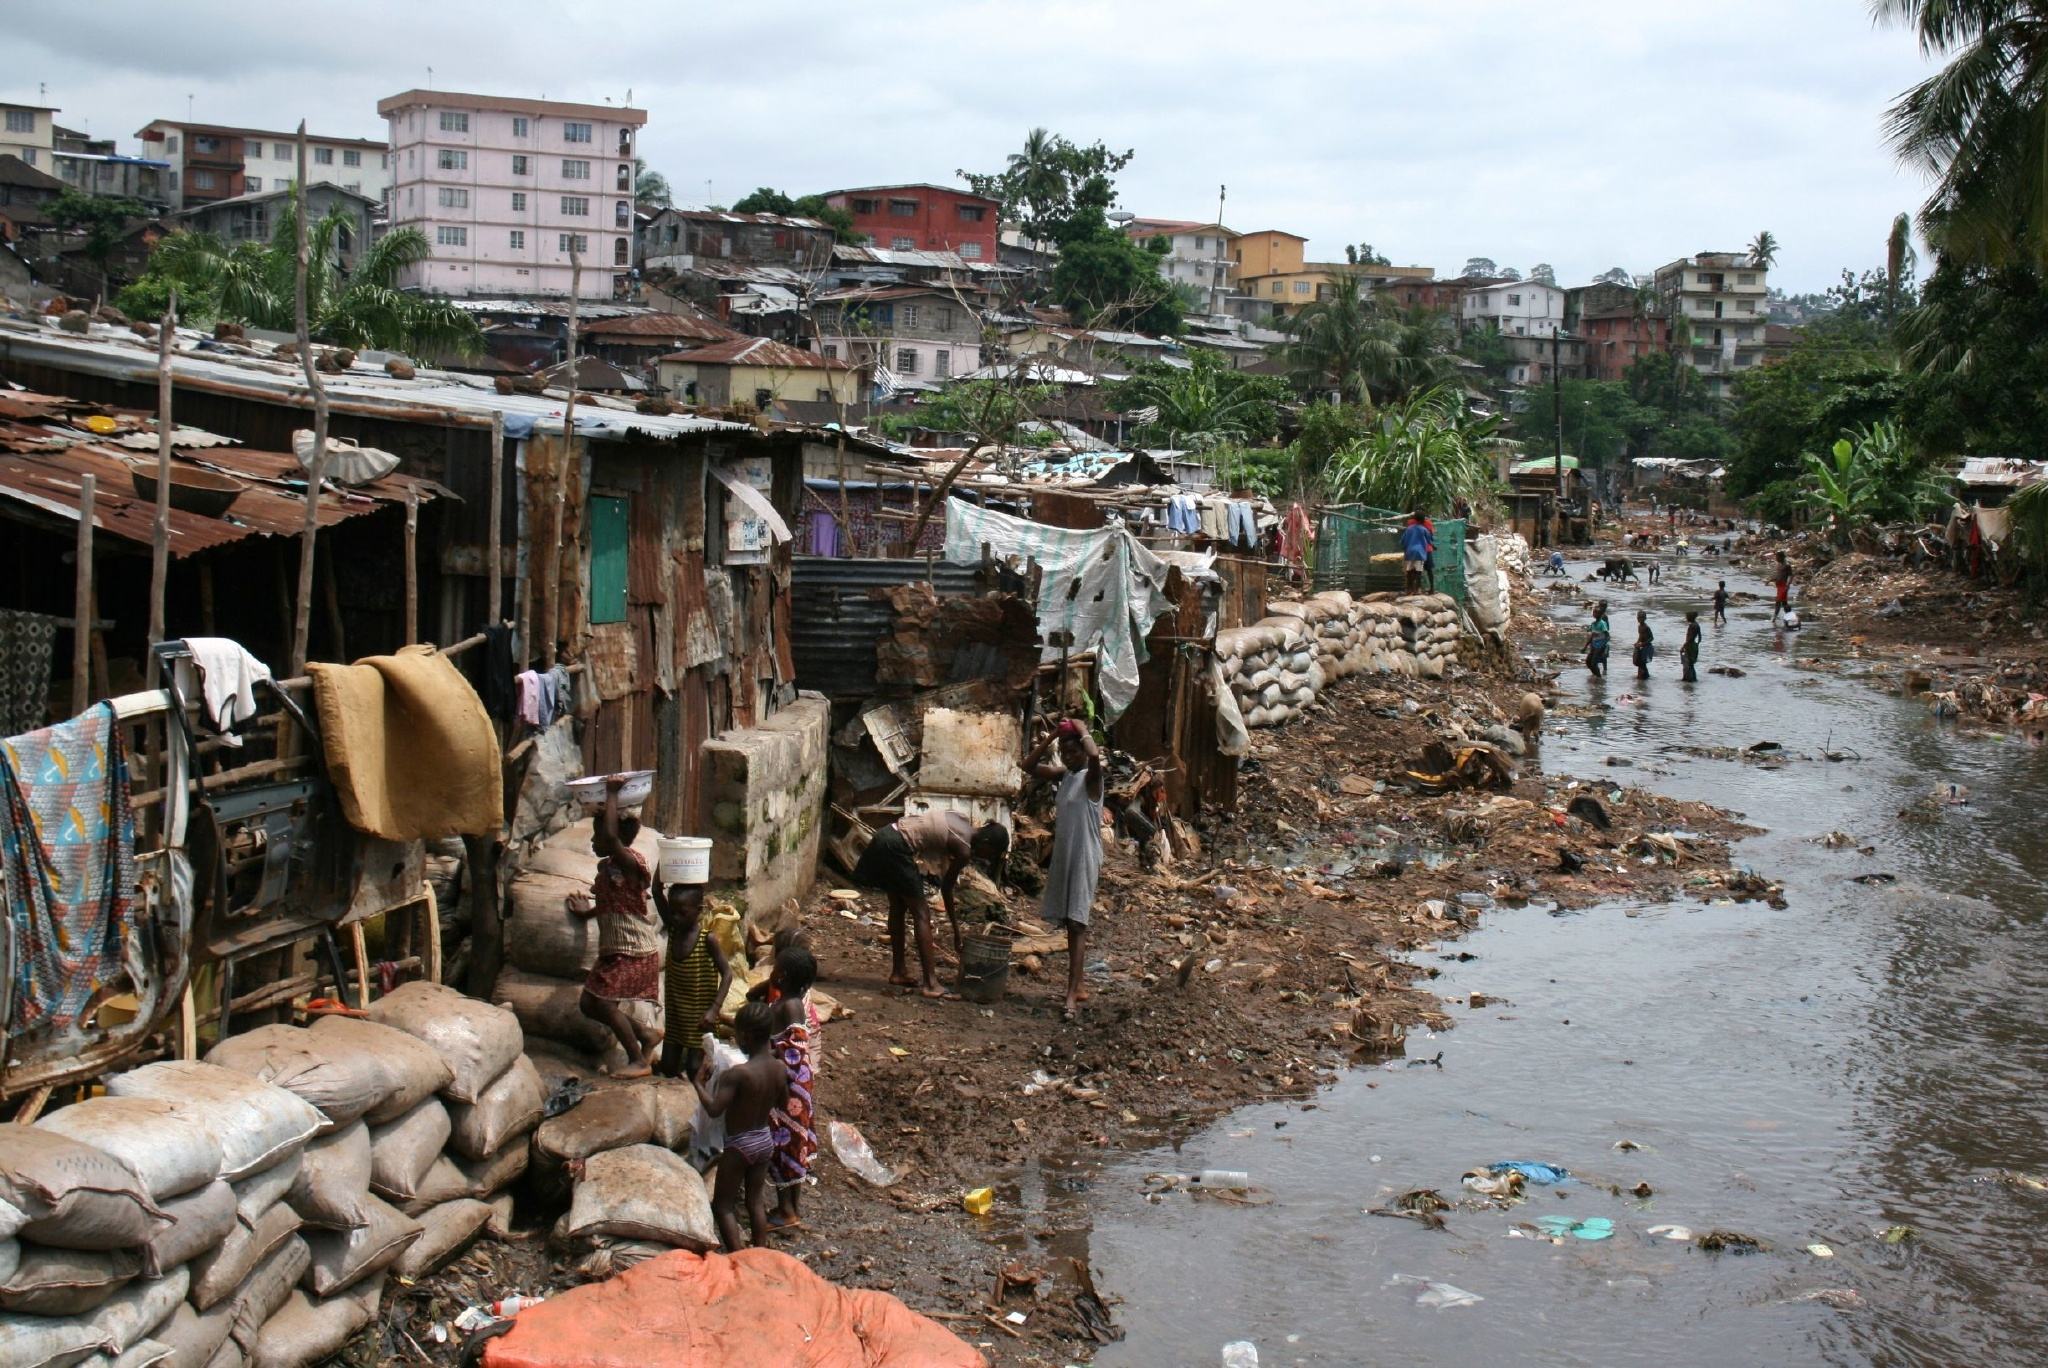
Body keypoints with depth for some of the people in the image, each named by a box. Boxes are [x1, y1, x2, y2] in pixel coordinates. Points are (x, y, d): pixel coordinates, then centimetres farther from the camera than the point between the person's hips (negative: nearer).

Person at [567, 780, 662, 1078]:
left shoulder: (630, 863, -19)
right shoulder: (606, 866, 9)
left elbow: (611, 835, -38)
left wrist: (612, 793, -31)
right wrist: (588, 910, 16)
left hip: (636, 952, -10)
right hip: (613, 951, 10)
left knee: (604, 1003, -15)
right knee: (588, 1003, 9)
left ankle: (639, 1060, -2)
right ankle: (647, 1035, 20)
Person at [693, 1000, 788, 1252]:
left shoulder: (738, 1073, -27)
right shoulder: (780, 1068, -7)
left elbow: (714, 1109, -29)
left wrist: (699, 1083, -14)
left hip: (739, 1144, -6)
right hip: (765, 1139, 6)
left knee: (723, 1205, 7)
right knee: (756, 1200, 19)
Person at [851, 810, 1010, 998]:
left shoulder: (965, 826, 11)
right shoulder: (964, 850, -11)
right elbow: (946, 888, -1)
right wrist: (956, 929, 8)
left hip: (887, 837, 10)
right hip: (896, 848, -10)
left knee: (898, 907, 19)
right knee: (922, 914, -5)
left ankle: (898, 972, 28)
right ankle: (930, 984, -8)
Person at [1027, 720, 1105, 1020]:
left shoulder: (1091, 777, -12)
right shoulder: (1063, 774, 10)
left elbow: (1094, 755, -34)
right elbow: (1029, 765, 12)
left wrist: (1082, 730, -16)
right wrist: (1051, 737, 1)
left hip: (1085, 859, -8)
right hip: (1063, 857, 8)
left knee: (1077, 924, -11)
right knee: (1070, 924, 13)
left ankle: (1072, 993, -13)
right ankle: (1077, 986, 21)